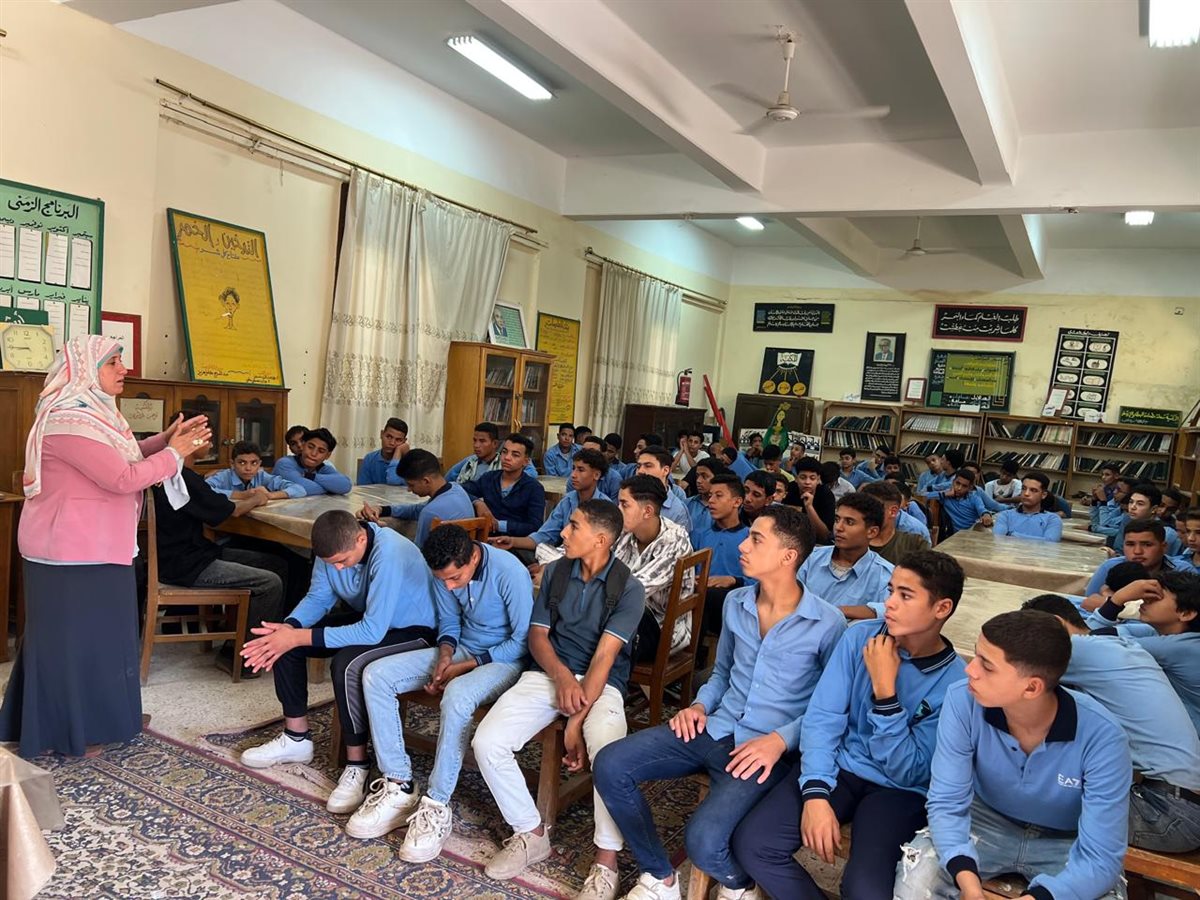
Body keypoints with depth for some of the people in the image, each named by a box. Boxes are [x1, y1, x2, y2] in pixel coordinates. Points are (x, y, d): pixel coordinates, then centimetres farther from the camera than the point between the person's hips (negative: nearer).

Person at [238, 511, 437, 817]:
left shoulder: (390, 554, -35)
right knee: (284, 640, -2)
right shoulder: (334, 550, -12)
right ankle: (296, 738, 14)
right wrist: (288, 628, -20)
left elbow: (373, 632, -35)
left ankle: (357, 766, -15)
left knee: (347, 663, -33)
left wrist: (300, 637, -32)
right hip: (366, 619, 8)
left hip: (413, 631, -8)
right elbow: (317, 598, 1)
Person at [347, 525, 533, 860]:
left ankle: (436, 806, -23)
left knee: (457, 696, -39)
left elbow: (523, 642, -18)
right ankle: (399, 787, -8)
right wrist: (445, 654, -12)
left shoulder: (510, 573, -25)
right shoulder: (446, 572, -7)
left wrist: (465, 667, -19)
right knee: (376, 675, -9)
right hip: (462, 649, 7)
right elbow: (449, 621, 9)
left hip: (506, 658, -7)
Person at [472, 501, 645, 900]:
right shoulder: (555, 572, 7)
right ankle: (531, 833, 4)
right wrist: (562, 675, -15)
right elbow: (537, 635, 6)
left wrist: (576, 720, -21)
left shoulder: (628, 588, -8)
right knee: (487, 742, -17)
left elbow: (604, 656, -15)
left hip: (601, 684, -4)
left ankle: (606, 860, -13)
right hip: (547, 674, 5)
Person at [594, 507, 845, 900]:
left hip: (770, 749, -6)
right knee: (610, 766, -12)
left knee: (703, 841, -28)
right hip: (714, 729, 6)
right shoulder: (734, 603, 9)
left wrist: (781, 739, -16)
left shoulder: (827, 624, -9)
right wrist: (700, 704, 3)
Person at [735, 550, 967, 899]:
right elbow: (822, 717, -8)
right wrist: (816, 792, -22)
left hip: (897, 791, -2)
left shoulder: (957, 683, -12)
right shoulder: (860, 636, -5)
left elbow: (908, 773, -13)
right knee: (751, 843, -18)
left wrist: (884, 687, -21)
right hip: (838, 767, 3)